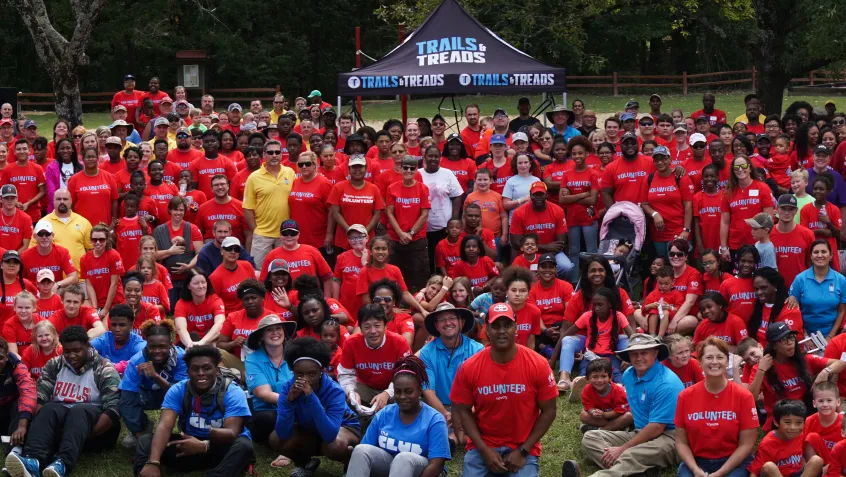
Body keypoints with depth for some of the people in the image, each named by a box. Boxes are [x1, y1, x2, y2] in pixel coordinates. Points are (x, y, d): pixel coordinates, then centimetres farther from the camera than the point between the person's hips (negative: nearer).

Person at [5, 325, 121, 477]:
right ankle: (33, 461, -57)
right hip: (61, 422, 3)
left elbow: (113, 409, -16)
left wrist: (88, 434, -27)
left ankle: (62, 464, -60)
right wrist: (41, 424, -23)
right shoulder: (54, 365, 6)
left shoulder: (104, 370, -6)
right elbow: (39, 397, -5)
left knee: (79, 411, -34)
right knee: (48, 410, -29)